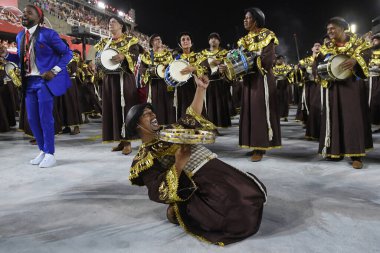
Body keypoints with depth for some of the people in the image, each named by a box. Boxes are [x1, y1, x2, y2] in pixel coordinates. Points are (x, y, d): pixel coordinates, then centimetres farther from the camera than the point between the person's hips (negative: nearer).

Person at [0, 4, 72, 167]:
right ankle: (43, 151, 22)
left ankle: (50, 154, 6)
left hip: (45, 80, -7)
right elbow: (22, 59, 19)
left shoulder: (47, 34, -7)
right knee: (32, 119, 7)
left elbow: (67, 53, -6)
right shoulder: (20, 36, 14)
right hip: (29, 82, 7)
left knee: (45, 117, -5)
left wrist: (54, 71, -14)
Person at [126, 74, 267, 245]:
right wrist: (178, 164, -24)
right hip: (201, 184, -8)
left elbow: (191, 117, 27)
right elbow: (159, 193, -12)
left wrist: (201, 88, 14)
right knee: (239, 214, -23)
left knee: (254, 192, 2)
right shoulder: (144, 158, -2)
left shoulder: (169, 130, 21)